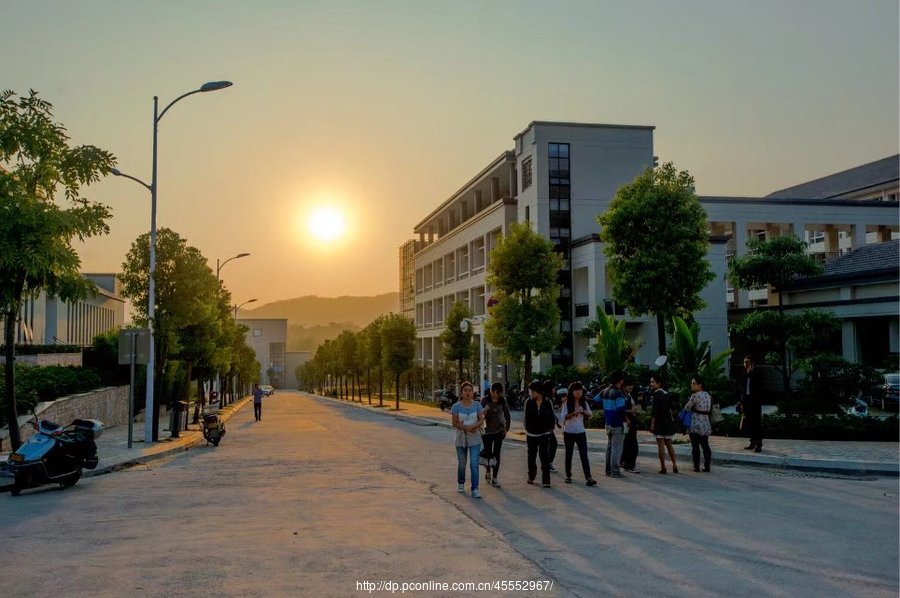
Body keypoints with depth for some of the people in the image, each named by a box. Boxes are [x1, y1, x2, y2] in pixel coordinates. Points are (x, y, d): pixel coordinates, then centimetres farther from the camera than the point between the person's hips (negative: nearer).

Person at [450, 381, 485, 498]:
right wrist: (466, 428, -22)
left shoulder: (477, 405, 0)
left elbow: (481, 420, -3)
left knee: (474, 464, -10)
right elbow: (454, 423, -8)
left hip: (475, 439, 0)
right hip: (461, 439, 0)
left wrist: (473, 426, -22)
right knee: (461, 464, 14)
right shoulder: (456, 406, -4)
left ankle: (475, 489, -10)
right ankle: (460, 484, 37)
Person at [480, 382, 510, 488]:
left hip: (499, 430, 1)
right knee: (487, 453, 3)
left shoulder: (503, 400, -2)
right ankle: (488, 471, 33)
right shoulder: (485, 400, -8)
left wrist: (507, 428, 2)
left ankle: (494, 478, 8)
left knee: (496, 454, 2)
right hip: (487, 430, -1)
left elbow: (507, 415, 6)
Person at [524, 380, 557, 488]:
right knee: (531, 457, 13)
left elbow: (551, 417, 6)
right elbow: (526, 418, 3)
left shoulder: (548, 401, -4)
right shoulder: (529, 402, -3)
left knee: (545, 457, -5)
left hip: (544, 434, -1)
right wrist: (526, 432, 4)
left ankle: (545, 481, -4)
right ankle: (531, 477, 29)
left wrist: (551, 428, 1)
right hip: (531, 434, 2)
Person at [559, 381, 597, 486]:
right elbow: (563, 417, -15)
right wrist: (574, 413, -28)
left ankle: (588, 478, -13)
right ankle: (568, 476, 21)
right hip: (569, 432, -2)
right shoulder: (567, 403, -5)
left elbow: (589, 416, 7)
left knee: (584, 455, -7)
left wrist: (584, 412, -14)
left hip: (581, 432, 2)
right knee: (569, 454, 7)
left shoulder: (584, 403, 4)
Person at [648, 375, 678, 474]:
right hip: (668, 421, 8)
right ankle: (674, 466, 14)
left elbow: (655, 410, -18)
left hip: (659, 422, -7)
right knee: (669, 444, 15)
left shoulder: (656, 394, -13)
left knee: (661, 444, -2)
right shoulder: (667, 394, 11)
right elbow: (670, 409, 16)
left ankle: (663, 467, -1)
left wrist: (652, 424, -17)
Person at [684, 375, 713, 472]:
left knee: (695, 446, 0)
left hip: (695, 425, -7)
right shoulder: (708, 395, 9)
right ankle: (707, 466, 12)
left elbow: (686, 408, -6)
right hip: (706, 424, 7)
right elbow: (709, 409, 14)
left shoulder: (695, 396, -14)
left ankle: (696, 466, 2)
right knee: (705, 446, 10)